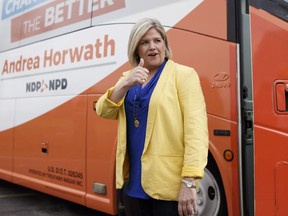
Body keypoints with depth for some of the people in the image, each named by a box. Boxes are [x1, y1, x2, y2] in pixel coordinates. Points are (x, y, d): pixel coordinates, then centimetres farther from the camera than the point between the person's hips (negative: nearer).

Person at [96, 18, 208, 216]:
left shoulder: (183, 74, -7)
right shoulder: (129, 78, 12)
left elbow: (196, 129, -15)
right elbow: (104, 111, 2)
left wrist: (189, 180, -22)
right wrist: (126, 84, -15)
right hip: (140, 177, 6)